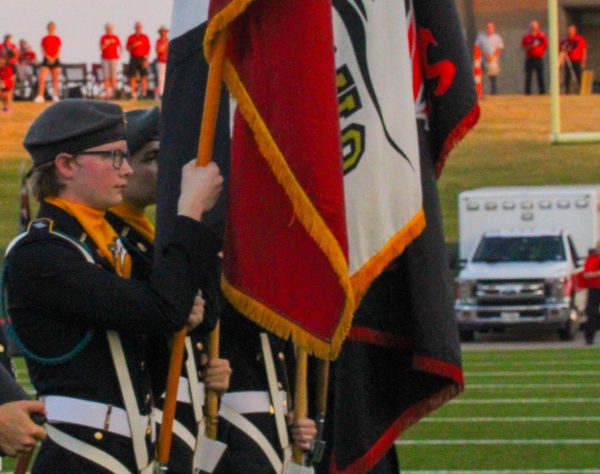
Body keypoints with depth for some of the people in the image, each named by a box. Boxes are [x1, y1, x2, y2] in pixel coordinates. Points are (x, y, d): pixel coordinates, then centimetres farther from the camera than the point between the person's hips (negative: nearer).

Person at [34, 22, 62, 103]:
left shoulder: (57, 39, 6)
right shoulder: (44, 39, 7)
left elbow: (59, 51, 1)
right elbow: (43, 50, 1)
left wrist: (54, 58, -13)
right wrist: (48, 57, -14)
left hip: (55, 60, 0)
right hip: (46, 60, 0)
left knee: (55, 79, 3)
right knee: (41, 78, -12)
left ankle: (55, 96, 10)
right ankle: (40, 96, -12)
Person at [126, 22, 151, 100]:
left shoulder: (145, 38, 8)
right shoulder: (131, 37, 11)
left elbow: (148, 49, 4)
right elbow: (128, 48, 8)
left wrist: (146, 60, -6)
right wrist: (134, 45, -12)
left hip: (142, 59, -1)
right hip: (133, 58, 1)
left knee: (144, 76, -10)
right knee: (132, 76, -4)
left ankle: (144, 93, -7)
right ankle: (134, 94, -1)